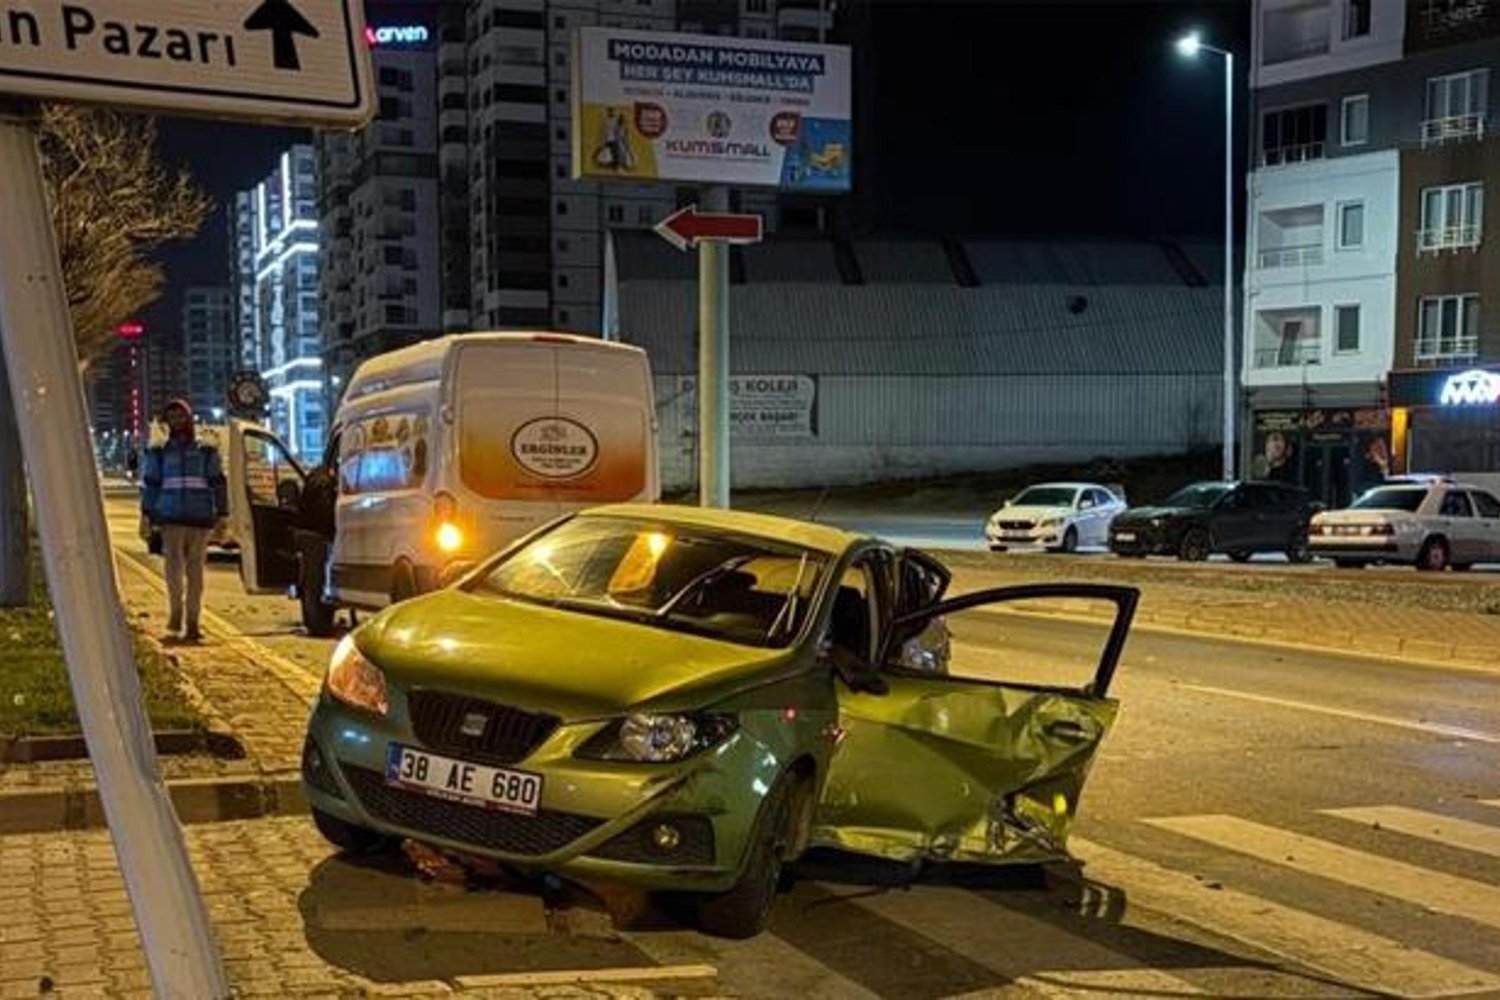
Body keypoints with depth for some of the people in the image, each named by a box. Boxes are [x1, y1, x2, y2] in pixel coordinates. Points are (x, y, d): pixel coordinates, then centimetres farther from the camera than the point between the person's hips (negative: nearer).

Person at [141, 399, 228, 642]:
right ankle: (176, 611, 1)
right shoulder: (159, 453, 12)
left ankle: (192, 623, 6)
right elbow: (151, 484, 12)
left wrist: (221, 515, 2)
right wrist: (147, 515, 3)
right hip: (171, 519, 0)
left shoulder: (206, 451, 11)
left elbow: (218, 484, 9)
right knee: (174, 565, -16)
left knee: (195, 572, 2)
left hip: (200, 520, 0)